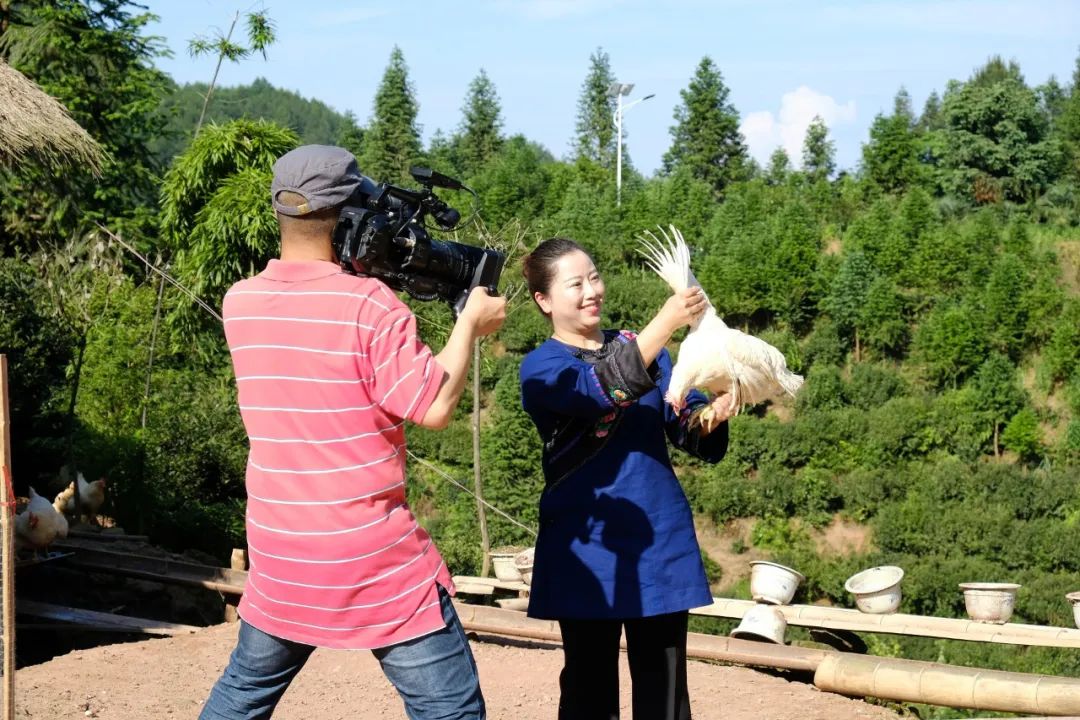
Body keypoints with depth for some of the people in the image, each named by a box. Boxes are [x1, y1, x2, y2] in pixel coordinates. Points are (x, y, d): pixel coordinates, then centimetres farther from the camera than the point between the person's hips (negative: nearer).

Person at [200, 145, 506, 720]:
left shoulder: (239, 303, 2)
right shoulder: (370, 304, -16)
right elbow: (434, 408, -14)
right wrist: (470, 322, -2)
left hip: (277, 555, 6)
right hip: (376, 562, -6)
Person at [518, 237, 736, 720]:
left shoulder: (640, 346, 12)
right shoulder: (541, 368, -3)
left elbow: (685, 428, 7)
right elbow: (604, 389, -23)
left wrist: (711, 414, -16)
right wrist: (665, 323, -32)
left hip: (662, 539, 4)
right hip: (589, 549, -3)